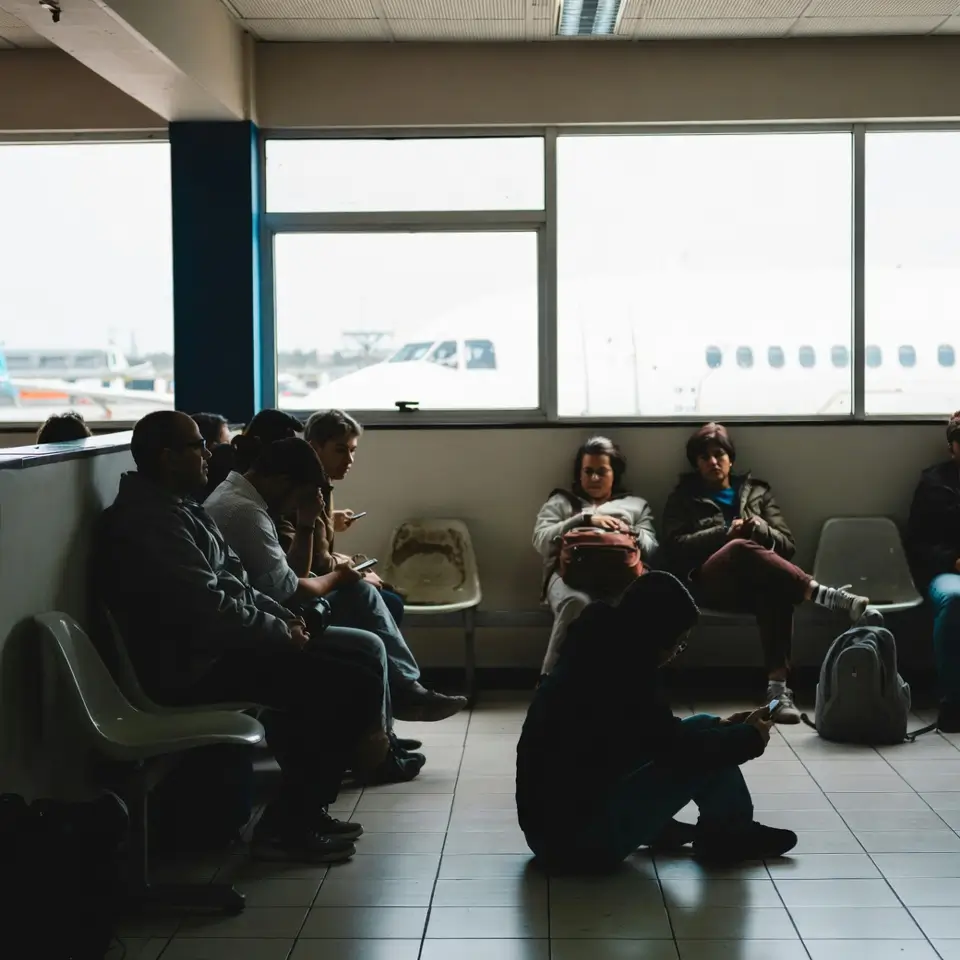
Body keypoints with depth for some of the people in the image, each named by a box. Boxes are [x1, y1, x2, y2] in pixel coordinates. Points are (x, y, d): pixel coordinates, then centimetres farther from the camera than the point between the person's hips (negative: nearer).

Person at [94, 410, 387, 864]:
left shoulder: (176, 507, 16)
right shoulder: (152, 521, -19)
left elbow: (233, 584, 21)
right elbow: (209, 609, -25)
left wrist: (284, 617, 6)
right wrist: (282, 633, -13)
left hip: (215, 647, 11)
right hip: (196, 666, -11)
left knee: (339, 668, 12)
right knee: (354, 687, -13)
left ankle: (304, 809, 16)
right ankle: (284, 827, -5)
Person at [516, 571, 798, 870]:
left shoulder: (600, 650, 8)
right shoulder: (622, 671, -19)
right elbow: (678, 749, -14)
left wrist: (722, 729, 14)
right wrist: (750, 738, 1)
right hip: (579, 838, -9)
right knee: (703, 754, -6)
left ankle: (658, 828, 16)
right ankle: (727, 835, 15)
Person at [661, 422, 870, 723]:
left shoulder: (756, 492, 26)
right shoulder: (683, 499, 22)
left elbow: (787, 544, 18)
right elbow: (675, 547, 4)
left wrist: (759, 528, -4)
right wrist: (726, 533, -7)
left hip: (758, 582, 2)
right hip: (709, 584, -2)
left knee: (776, 591, -39)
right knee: (742, 548, -38)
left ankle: (778, 686, -52)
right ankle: (826, 595, -49)